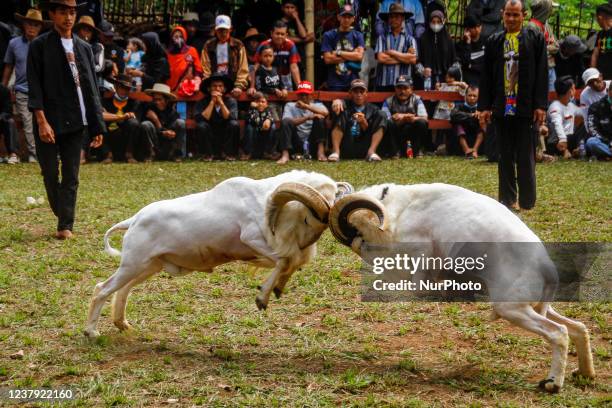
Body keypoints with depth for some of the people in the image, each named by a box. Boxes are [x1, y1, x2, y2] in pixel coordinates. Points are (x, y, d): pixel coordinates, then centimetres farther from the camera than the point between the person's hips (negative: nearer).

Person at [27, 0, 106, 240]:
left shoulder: (84, 48, 12)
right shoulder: (39, 46, 0)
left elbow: (91, 89, 13)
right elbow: (34, 87, -5)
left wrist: (97, 127, 9)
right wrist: (41, 121, -16)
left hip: (76, 122, 3)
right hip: (49, 123, -3)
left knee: (71, 177, 2)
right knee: (50, 175, 3)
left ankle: (65, 226, 5)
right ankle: (62, 216, 22)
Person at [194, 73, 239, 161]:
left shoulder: (231, 101, -4)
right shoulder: (203, 102, -5)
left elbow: (232, 118, -21)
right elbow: (200, 119, -22)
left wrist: (221, 102, -25)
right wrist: (212, 102, -21)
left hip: (226, 137, 0)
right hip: (210, 139, 0)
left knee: (234, 124, -25)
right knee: (201, 126, -27)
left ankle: (228, 153, -11)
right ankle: (207, 154, -10)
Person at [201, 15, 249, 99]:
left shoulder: (238, 45, 7)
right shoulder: (209, 46, 9)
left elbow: (243, 70, 2)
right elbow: (205, 69, 4)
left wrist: (239, 86, -11)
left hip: (232, 90, -1)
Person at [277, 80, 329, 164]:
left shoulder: (317, 105, 7)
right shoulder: (290, 106, 5)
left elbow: (325, 113, -18)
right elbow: (287, 122, -16)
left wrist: (306, 106, -22)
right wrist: (308, 117, -26)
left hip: (312, 144, 1)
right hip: (296, 144, 0)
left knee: (320, 119, -17)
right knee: (286, 121, -21)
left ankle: (320, 152, -23)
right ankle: (285, 155, -33)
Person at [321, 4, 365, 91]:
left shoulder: (358, 36, 11)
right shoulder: (329, 36, 6)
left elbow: (359, 56, -4)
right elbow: (327, 59, -5)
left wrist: (338, 53, -3)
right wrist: (351, 55, -3)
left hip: (353, 83, 1)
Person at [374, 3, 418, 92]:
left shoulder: (409, 39, 10)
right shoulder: (382, 38, 10)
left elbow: (413, 59, -5)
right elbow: (380, 58, -4)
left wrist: (391, 52, -1)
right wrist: (404, 58, -1)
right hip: (383, 84, 0)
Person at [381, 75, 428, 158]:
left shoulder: (416, 100, -1)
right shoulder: (389, 101, -3)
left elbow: (424, 118, -15)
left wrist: (403, 117, -31)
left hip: (412, 134, 1)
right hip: (395, 137, -1)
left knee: (422, 122, -27)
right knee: (388, 123, -29)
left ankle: (418, 151, -9)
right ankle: (394, 152, -15)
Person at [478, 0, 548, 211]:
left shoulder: (535, 39, 2)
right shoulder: (494, 41, 9)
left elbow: (542, 73, -1)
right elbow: (486, 76, 10)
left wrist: (541, 105, -7)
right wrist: (484, 106, 4)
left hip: (526, 108, -3)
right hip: (502, 108, 3)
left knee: (525, 157, 0)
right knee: (505, 157, 8)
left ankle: (527, 201, 6)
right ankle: (507, 200, 14)